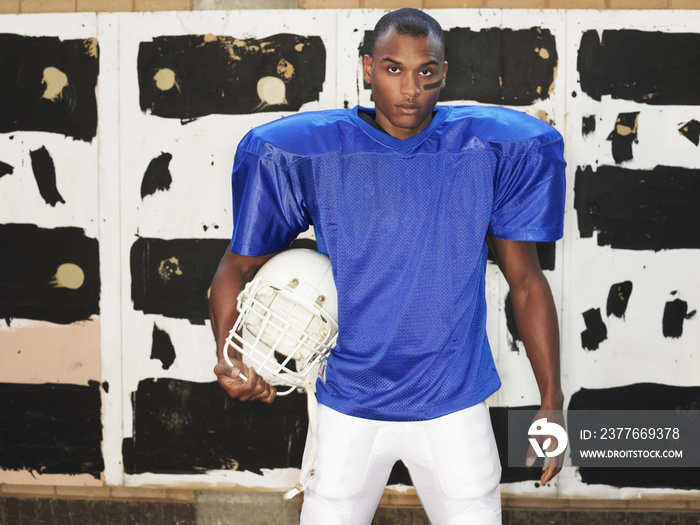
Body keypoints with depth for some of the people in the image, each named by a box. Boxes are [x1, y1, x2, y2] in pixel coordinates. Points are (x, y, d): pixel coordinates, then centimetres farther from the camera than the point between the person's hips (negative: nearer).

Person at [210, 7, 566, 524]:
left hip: (455, 405, 1)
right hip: (348, 408, 0)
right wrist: (229, 357, -20)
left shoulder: (490, 153, -5)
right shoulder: (312, 154, -7)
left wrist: (551, 401, 1)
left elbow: (526, 282, 3)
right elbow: (239, 268, -1)